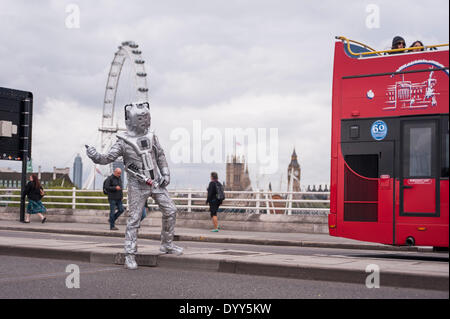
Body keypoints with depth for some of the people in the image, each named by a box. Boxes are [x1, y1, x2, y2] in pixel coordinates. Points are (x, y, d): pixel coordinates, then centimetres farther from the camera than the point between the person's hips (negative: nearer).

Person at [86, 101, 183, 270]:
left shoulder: (151, 136, 3)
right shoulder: (123, 141, -11)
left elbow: (160, 156, 14)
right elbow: (108, 158, -18)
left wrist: (166, 174, 7)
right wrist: (95, 156, -38)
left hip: (156, 182, 5)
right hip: (138, 186, -5)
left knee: (170, 211, 6)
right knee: (134, 219, -6)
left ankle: (167, 245, 23)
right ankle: (130, 256, 1)